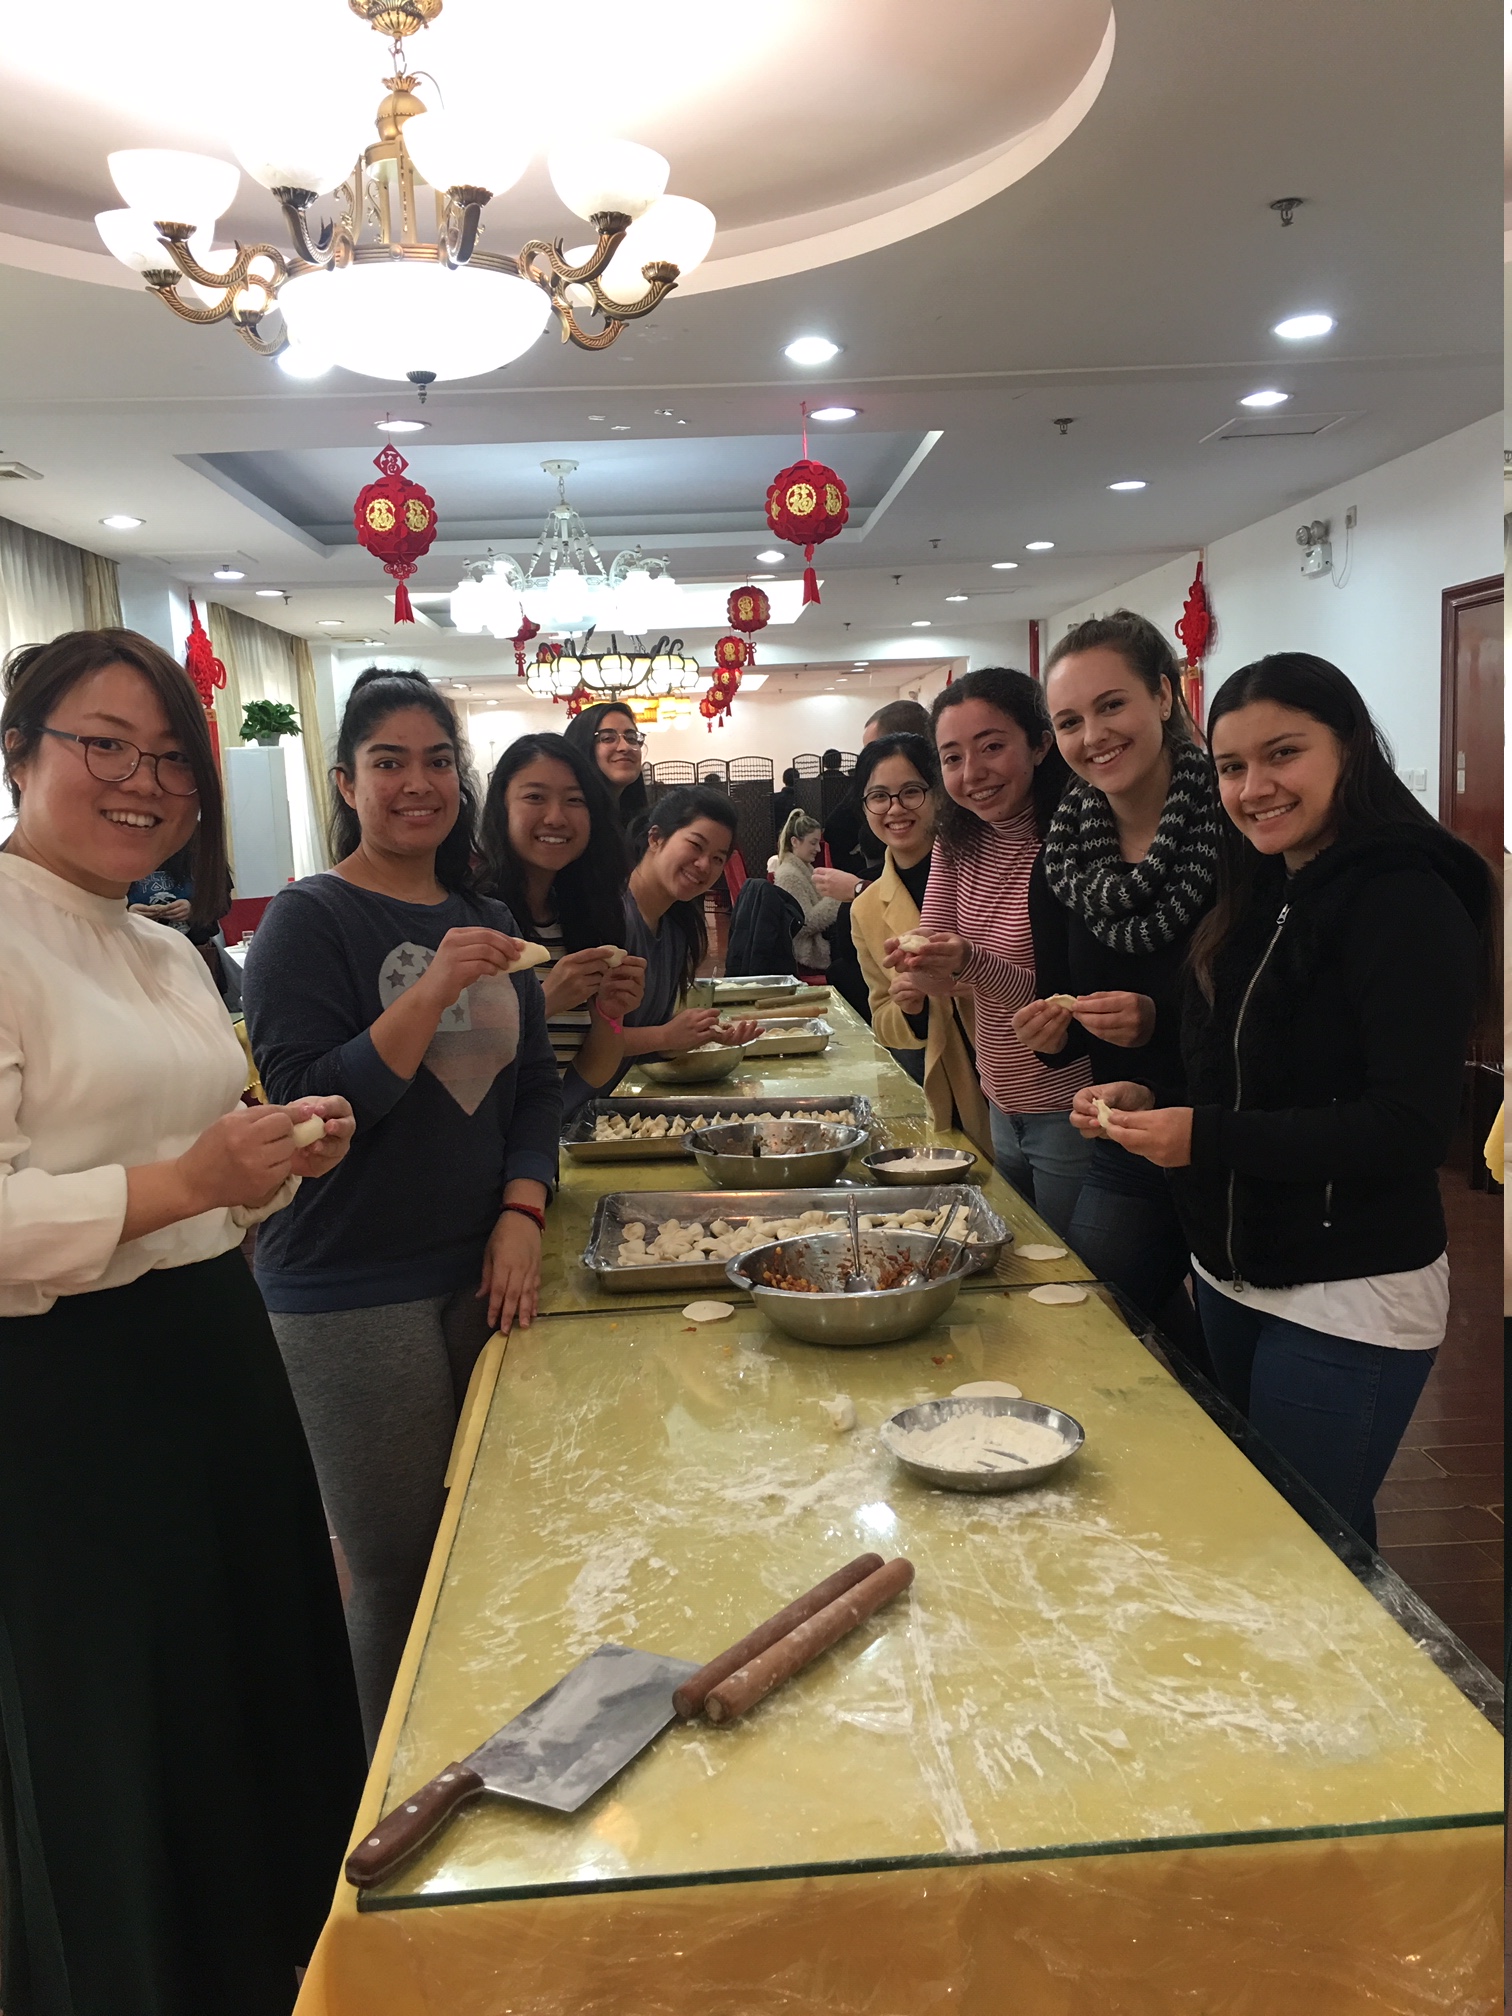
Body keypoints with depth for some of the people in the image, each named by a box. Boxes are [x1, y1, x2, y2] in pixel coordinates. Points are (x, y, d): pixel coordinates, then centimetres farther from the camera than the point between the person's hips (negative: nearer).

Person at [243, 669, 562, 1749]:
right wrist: (432, 991, -24)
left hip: (482, 1274, 6)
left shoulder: (487, 921, 11)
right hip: (353, 1295, -5)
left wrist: (522, 1213, -2)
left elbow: (537, 1083, 13)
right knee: (403, 1577, 4)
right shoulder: (309, 920, -7)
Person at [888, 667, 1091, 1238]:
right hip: (1002, 1110, 7)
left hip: (1068, 1115, -7)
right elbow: (939, 961, 5)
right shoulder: (957, 842, 2)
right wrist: (919, 977, -18)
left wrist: (973, 964, -34)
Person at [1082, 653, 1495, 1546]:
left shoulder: (1406, 904, -17)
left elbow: (1413, 1129, -23)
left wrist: (1206, 1137, -23)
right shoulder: (1258, 900, 9)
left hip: (1348, 1306, -8)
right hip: (1234, 1281, 8)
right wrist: (1150, 1102, -3)